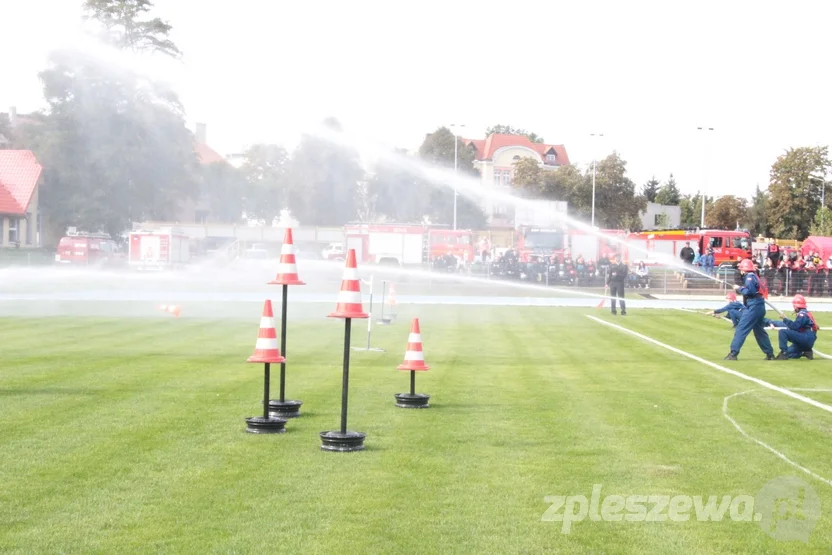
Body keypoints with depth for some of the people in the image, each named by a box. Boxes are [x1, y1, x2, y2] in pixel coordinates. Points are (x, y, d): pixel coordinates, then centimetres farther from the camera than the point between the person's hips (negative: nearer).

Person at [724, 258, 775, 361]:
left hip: (753, 307, -10)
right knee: (760, 331, 18)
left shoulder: (749, 277, -10)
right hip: (759, 306, 10)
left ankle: (733, 353, -15)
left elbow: (750, 291, -21)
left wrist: (740, 288, -8)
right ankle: (770, 354, 20)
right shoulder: (754, 276, 20)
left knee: (741, 329, -10)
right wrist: (740, 289, 8)